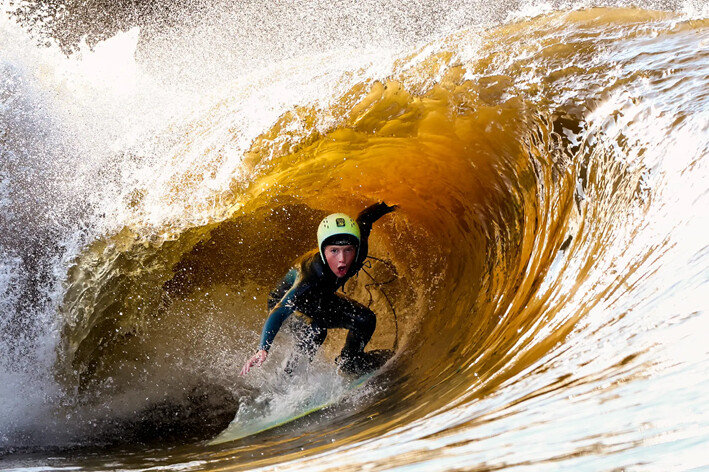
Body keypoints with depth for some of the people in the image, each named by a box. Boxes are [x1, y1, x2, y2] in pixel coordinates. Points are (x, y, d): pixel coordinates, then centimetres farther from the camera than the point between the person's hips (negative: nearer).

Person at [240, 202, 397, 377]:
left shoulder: (358, 251, -30)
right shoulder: (310, 277, -46)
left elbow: (364, 219, -9)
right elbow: (279, 312, -51)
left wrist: (384, 208, 12)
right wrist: (263, 349, -65)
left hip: (321, 300, 6)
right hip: (285, 302, -6)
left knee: (366, 319, -6)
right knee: (315, 331, -33)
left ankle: (348, 361, 23)